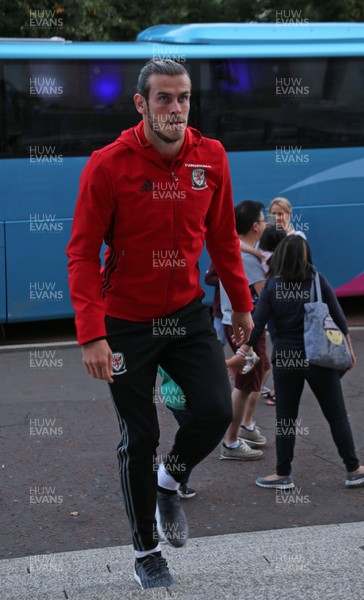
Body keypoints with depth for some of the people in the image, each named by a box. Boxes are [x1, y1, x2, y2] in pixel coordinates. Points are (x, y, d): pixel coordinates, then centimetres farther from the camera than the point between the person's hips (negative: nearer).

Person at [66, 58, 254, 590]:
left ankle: (170, 482, 26)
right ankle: (146, 552, 24)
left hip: (188, 313, 3)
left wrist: (241, 303, 10)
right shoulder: (108, 165, -16)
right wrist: (91, 334, -21)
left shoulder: (211, 158, -4)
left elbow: (222, 237, 9)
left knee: (216, 411, -8)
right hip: (126, 321, -3)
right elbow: (83, 253, -14)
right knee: (139, 439, 4)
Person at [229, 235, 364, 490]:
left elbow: (257, 323, -8)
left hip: (285, 359, 1)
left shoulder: (272, 287, -5)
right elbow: (338, 317, -3)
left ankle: (283, 474, 14)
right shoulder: (317, 281, -6)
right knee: (336, 415, 9)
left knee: (286, 418, 10)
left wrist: (243, 352, -2)